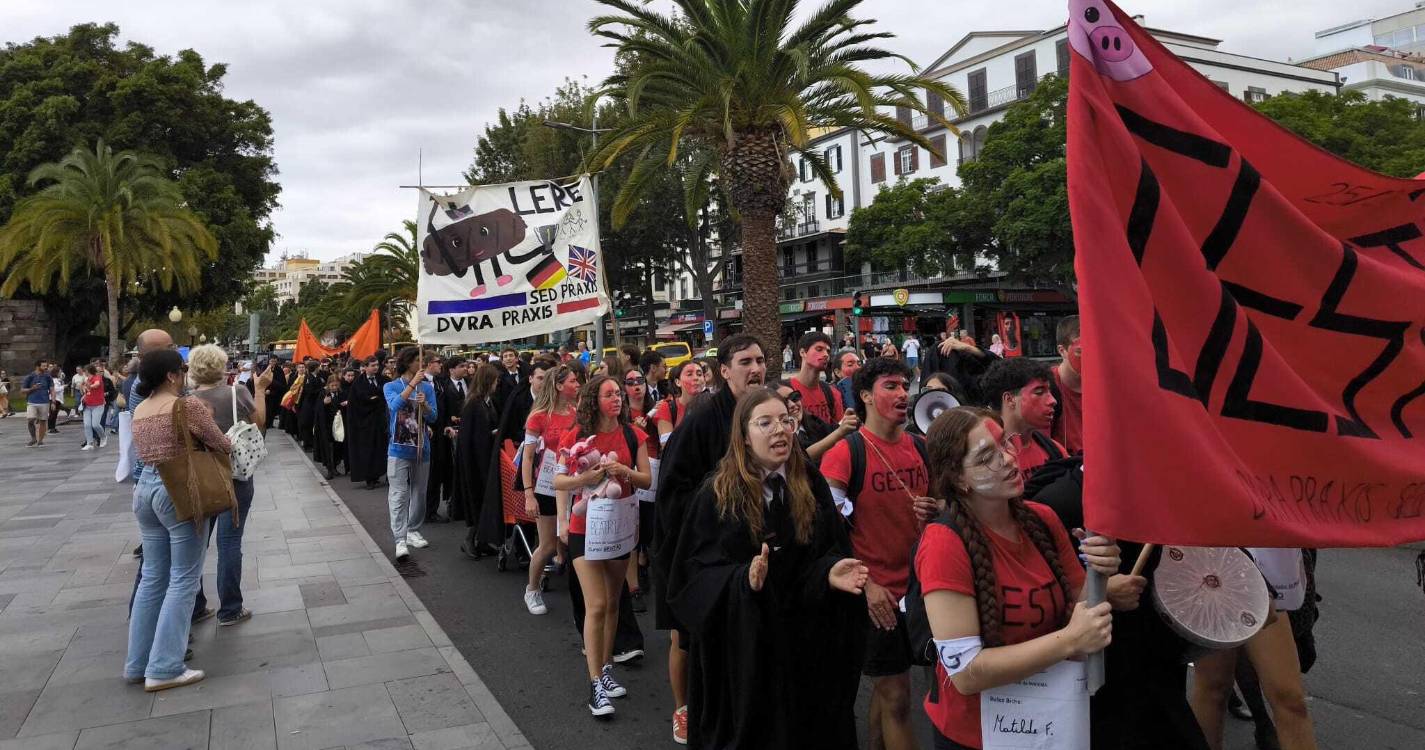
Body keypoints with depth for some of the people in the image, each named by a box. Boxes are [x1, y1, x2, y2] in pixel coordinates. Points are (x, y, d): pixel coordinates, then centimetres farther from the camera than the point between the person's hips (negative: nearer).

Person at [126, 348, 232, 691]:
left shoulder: (139, 411, 11)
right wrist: (230, 443, 16)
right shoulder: (189, 405, -11)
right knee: (183, 579, -1)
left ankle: (138, 664, 21)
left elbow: (148, 450, 15)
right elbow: (222, 445, -6)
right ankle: (163, 668, 0)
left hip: (145, 487, 8)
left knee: (152, 577, 15)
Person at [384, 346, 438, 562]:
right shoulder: (391, 387, -1)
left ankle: (413, 531, 26)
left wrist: (424, 404, -21)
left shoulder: (427, 387, 4)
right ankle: (400, 540, -9)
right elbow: (395, 405, -22)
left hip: (421, 448, 3)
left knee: (419, 493, 12)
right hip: (399, 449, -3)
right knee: (399, 495, -7)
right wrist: (412, 384, -26)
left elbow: (433, 416, -2)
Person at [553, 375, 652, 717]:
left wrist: (626, 471, -19)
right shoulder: (576, 435, -7)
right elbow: (558, 481, -4)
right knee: (596, 605, -7)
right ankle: (596, 685, 1)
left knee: (612, 602, 13)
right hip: (584, 528, -3)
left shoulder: (632, 435, -1)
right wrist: (585, 477, -22)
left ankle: (605, 668, 28)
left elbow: (647, 480, 0)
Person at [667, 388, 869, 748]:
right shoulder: (717, 493, -8)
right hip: (742, 641, -2)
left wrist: (830, 572, -20)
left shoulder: (812, 484, 0)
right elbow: (697, 569, -10)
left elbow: (831, 550, 2)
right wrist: (743, 579, -27)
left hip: (804, 640, 3)